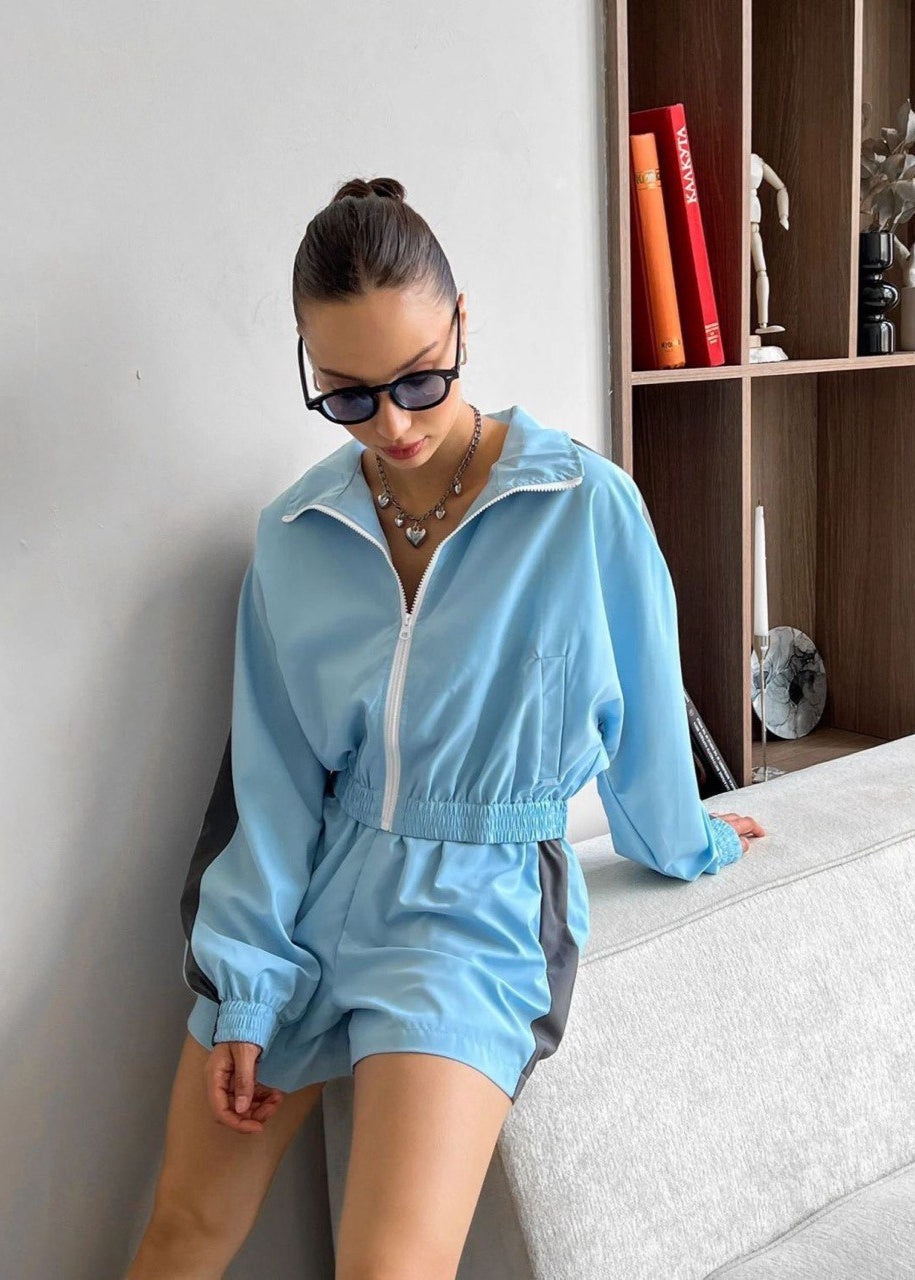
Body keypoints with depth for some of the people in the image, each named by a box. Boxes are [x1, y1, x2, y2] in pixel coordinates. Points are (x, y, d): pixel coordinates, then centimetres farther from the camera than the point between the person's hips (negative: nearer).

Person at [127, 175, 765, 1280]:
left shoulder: (587, 505, -10)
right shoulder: (294, 533, 1)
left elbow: (641, 716, 4)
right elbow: (272, 777, 3)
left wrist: (687, 846, 19)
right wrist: (241, 990, 1)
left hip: (477, 902, -3)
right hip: (313, 889, 4)